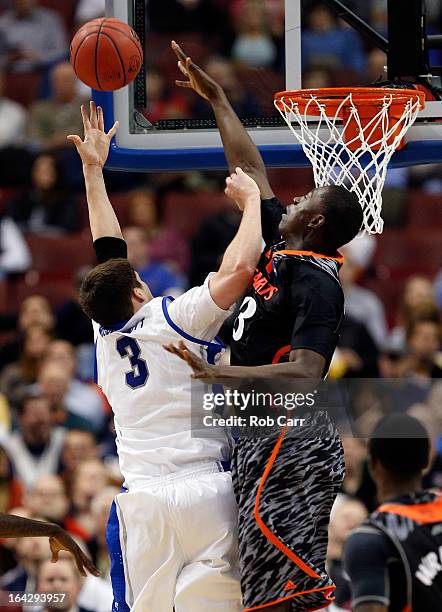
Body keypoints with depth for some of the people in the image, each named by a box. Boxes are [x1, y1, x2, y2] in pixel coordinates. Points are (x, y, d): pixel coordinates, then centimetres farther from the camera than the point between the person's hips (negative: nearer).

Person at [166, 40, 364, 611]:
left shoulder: (315, 281, -16)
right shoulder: (281, 248, 10)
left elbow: (305, 372, -26)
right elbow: (249, 169, 21)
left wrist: (214, 375, -33)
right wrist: (214, 97, 25)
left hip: (290, 444, -10)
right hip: (263, 434, 10)